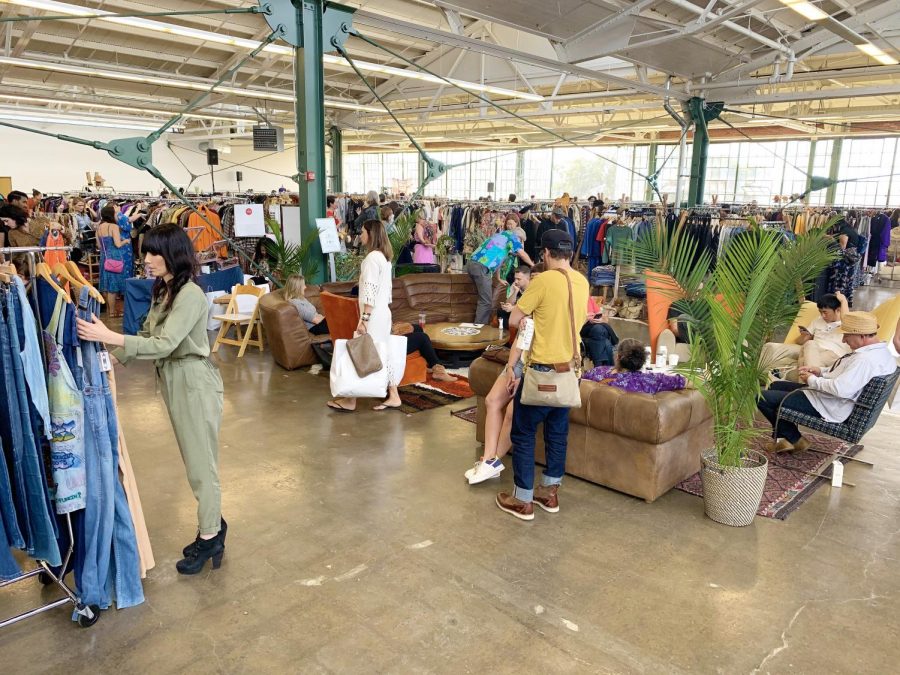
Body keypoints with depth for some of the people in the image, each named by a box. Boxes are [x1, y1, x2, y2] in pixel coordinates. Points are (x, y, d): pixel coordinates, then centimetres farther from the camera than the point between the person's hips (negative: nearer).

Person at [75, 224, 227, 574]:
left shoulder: (190, 294, -20)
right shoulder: (163, 291, 10)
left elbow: (164, 344, -26)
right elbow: (148, 335, 11)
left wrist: (108, 336, -30)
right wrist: (111, 354, 0)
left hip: (194, 382, -9)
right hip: (173, 381, 9)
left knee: (200, 461, 2)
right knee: (193, 457, 18)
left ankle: (210, 537, 16)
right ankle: (213, 522, 33)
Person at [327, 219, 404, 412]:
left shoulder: (372, 257, -15)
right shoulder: (385, 257, 14)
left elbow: (370, 291, -21)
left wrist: (364, 318, -20)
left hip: (374, 316, -9)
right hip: (384, 314, 9)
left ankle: (350, 400, 6)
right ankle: (393, 397, 15)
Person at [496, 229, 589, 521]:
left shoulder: (543, 280, -16)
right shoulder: (582, 283, 6)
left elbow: (514, 319, -10)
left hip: (542, 369, -7)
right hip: (569, 368, 7)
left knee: (523, 433, 5)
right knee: (558, 432, 17)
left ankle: (523, 500, 12)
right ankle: (550, 492, 28)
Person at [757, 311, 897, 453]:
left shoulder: (865, 360, -29)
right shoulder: (881, 350, 5)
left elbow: (840, 389, -36)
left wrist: (812, 380, -18)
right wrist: (821, 372, 5)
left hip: (827, 409, -12)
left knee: (762, 398, -12)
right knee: (775, 386, 24)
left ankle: (795, 440, 9)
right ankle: (782, 438, 19)